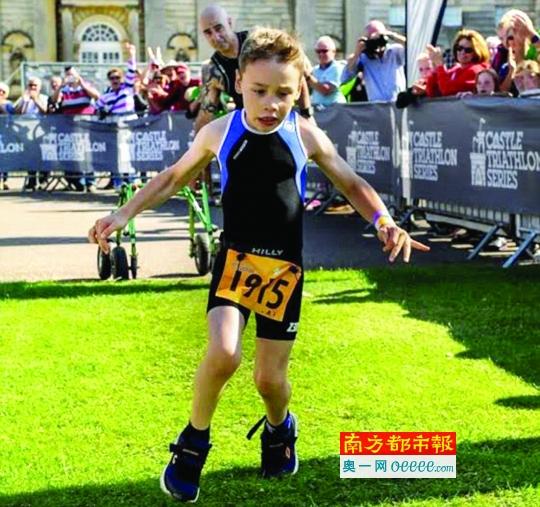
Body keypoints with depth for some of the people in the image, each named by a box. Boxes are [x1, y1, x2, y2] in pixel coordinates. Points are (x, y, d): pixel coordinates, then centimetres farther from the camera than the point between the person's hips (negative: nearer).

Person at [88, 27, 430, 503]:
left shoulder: (306, 136, -4)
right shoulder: (220, 133, -3)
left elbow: (351, 183, 8)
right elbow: (173, 178, 12)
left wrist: (385, 221, -9)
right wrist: (124, 214, 5)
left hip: (284, 267, 1)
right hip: (235, 258, 0)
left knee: (270, 377, 3)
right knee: (222, 354, -24)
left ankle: (279, 429, 41)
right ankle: (194, 442, 3)